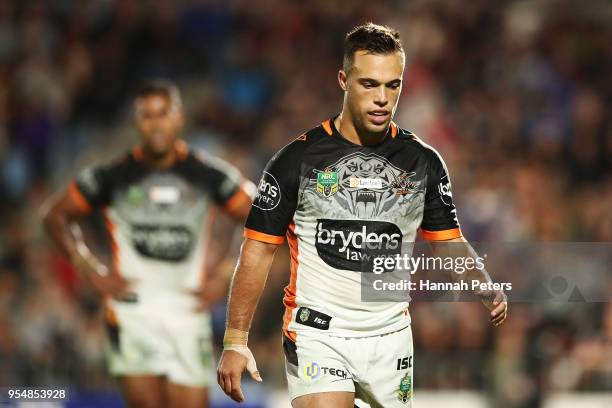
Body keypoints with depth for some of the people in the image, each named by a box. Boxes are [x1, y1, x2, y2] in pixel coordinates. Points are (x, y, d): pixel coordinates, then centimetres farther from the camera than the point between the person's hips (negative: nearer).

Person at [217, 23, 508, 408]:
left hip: (391, 337, 3)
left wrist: (486, 288, -11)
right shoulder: (298, 159, -5)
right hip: (317, 336, -3)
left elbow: (450, 242, 10)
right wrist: (236, 341, -7)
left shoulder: (424, 162, 3)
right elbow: (259, 249, -2)